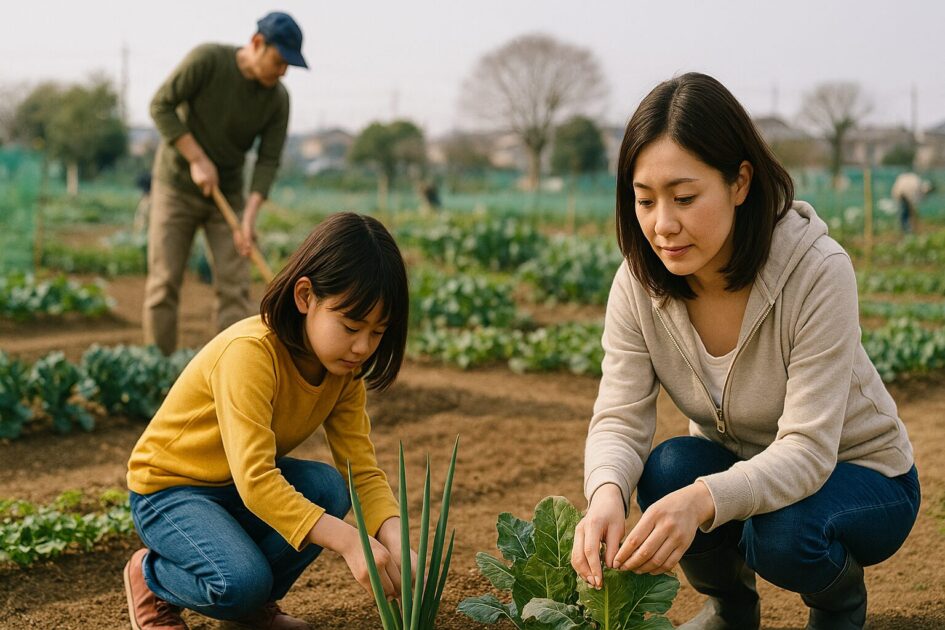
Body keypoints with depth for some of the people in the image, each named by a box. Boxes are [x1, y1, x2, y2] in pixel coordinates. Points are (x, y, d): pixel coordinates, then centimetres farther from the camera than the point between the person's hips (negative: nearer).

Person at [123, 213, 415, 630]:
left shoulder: (343, 368, -8)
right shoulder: (250, 352, -31)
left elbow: (363, 472, -13)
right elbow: (254, 481, -39)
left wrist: (396, 544, -32)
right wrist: (348, 541, -46)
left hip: (247, 485, 7)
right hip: (168, 488, -7)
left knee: (329, 487, -23)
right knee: (243, 581, -32)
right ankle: (150, 578, 2)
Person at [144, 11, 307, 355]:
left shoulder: (278, 99, -10)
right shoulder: (207, 59, -20)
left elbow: (268, 161, -8)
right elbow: (161, 105, -17)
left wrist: (249, 216, -21)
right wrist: (198, 160, -21)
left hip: (227, 194, 3)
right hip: (176, 187, -3)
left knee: (234, 287, -6)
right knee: (164, 284, -5)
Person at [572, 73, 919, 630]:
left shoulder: (819, 272, -30)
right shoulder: (640, 283, -16)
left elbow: (807, 450, -33)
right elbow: (620, 418, -19)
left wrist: (703, 500, -52)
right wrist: (606, 493, -43)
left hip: (858, 474, -3)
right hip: (737, 467, 4)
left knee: (782, 537, -34)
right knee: (670, 466, -28)